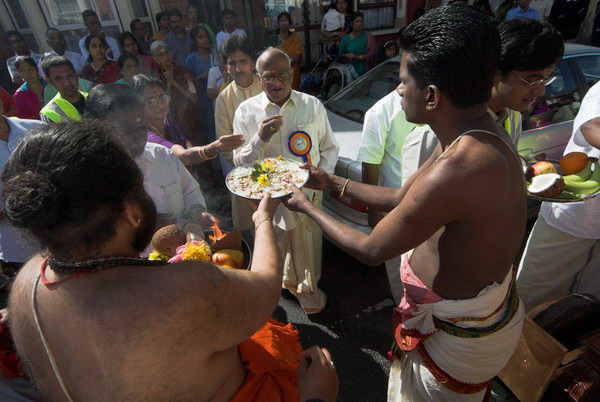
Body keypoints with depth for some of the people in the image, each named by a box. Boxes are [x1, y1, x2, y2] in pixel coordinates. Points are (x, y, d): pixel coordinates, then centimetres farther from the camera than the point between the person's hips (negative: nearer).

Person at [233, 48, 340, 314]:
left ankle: (307, 287, 47)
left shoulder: (313, 105, -2)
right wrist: (260, 139, -21)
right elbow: (239, 161, -4)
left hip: (308, 195, 1)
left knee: (307, 247, 17)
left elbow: (330, 149, 6)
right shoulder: (246, 111, -5)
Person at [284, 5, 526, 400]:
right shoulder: (481, 136, -6)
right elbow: (401, 197, 3)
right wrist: (332, 182, 6)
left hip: (458, 335, -8)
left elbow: (372, 251, -24)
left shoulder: (455, 169, -37)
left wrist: (307, 206, -10)